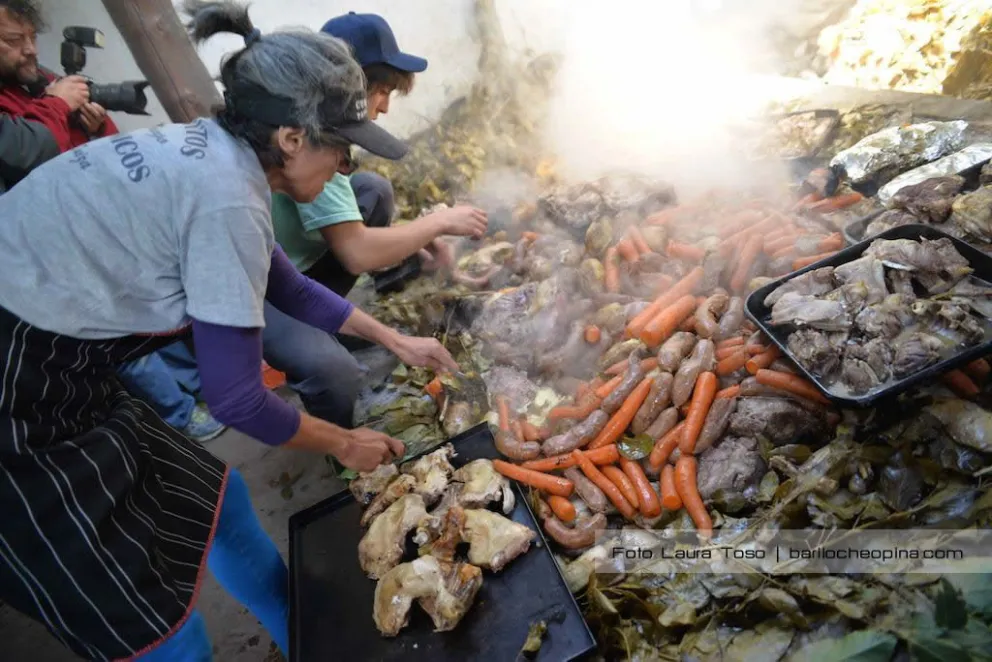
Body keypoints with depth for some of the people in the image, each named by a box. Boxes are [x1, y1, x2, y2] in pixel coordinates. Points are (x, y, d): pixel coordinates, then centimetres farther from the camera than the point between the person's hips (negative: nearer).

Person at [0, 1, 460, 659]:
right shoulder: (226, 195, -25)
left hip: (61, 371, 9)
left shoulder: (210, 153, 1)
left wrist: (398, 342, 14)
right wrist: (344, 443, -4)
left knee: (212, 496, 16)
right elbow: (236, 398, -20)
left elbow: (291, 287, 12)